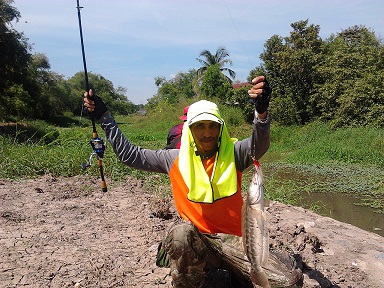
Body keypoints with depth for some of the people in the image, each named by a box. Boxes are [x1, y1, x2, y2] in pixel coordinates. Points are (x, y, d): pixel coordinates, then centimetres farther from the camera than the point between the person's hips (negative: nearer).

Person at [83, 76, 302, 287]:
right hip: (193, 239, 0)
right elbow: (130, 155, 3)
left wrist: (261, 110, -46)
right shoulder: (175, 159, -1)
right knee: (181, 231, -36)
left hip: (231, 239, 1)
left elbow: (260, 144, -25)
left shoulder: (233, 154, -5)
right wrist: (103, 116, 0)